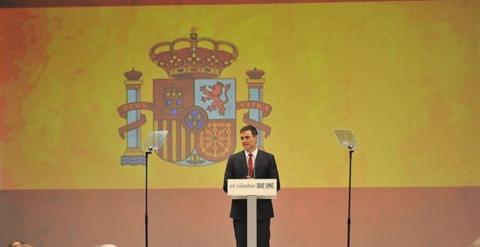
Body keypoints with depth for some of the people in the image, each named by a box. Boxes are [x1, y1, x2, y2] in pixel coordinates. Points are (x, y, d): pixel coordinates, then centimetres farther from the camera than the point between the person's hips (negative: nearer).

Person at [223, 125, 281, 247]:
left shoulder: (268, 158, 5)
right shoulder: (233, 159, 7)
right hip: (240, 210, 1)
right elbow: (226, 186, 5)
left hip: (262, 210, -1)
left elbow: (276, 185, 2)